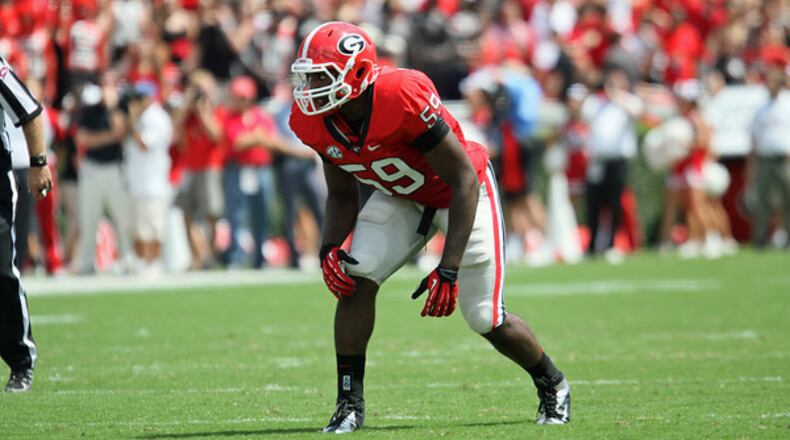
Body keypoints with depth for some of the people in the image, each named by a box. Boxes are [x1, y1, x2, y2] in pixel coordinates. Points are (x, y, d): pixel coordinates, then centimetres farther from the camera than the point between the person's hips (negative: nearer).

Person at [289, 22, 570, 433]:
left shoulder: (404, 98, -38)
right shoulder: (315, 122, -18)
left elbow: (464, 180, -31)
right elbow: (342, 195, 2)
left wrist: (448, 269, -34)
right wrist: (330, 249, -19)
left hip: (459, 194, -5)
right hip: (399, 197, 5)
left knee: (487, 320, -1)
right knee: (355, 278, -18)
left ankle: (552, 387, 28)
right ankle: (349, 403, -7)